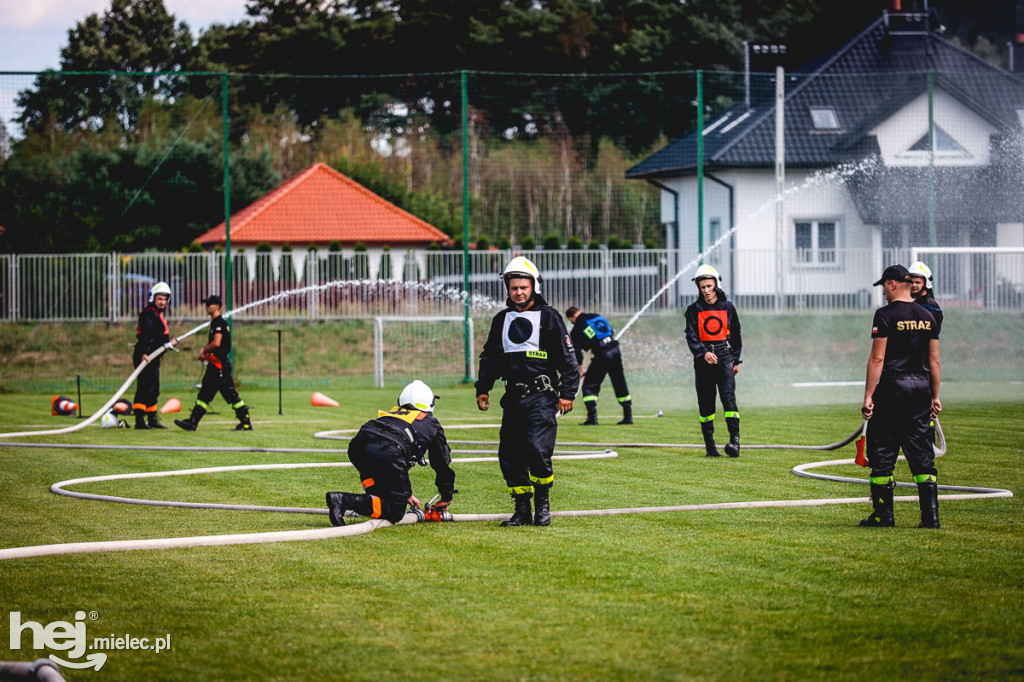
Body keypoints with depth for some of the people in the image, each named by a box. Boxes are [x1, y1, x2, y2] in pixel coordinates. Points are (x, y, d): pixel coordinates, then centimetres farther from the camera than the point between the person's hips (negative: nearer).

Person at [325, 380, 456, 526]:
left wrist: (407, 494, 55)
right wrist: (446, 498, 49)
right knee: (395, 513, 0)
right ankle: (345, 500, -21)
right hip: (387, 453, -6)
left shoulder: (393, 412, 41)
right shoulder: (431, 424, 29)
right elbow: (443, 465, 36)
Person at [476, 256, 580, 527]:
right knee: (509, 455, 0)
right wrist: (482, 389, 18)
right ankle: (523, 511, 9)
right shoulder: (501, 320, 15)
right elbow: (489, 358, 25)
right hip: (513, 397, 5)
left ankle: (543, 505, -3)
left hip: (542, 396, -5)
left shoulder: (549, 317, 1)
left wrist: (567, 393, -6)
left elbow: (568, 359, 0)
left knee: (537, 449, -19)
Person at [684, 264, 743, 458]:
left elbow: (736, 334, 16)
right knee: (706, 403, 2)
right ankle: (710, 447, 8)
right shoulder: (694, 310, 4)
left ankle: (735, 440, -20)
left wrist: (736, 360, 14)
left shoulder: (728, 307, 8)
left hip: (725, 357, 0)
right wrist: (703, 353, -23)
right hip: (703, 360, 0)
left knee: (728, 396, -15)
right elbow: (691, 337, -6)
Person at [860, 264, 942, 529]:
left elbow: (877, 358, -12)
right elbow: (934, 360, 11)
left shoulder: (886, 315, -8)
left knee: (882, 450, 3)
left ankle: (883, 514, 4)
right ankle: (930, 515, 1)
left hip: (892, 388, -5)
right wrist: (935, 397, 17)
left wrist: (868, 396, -11)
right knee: (921, 452, 7)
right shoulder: (928, 316, 9)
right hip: (921, 387, 6)